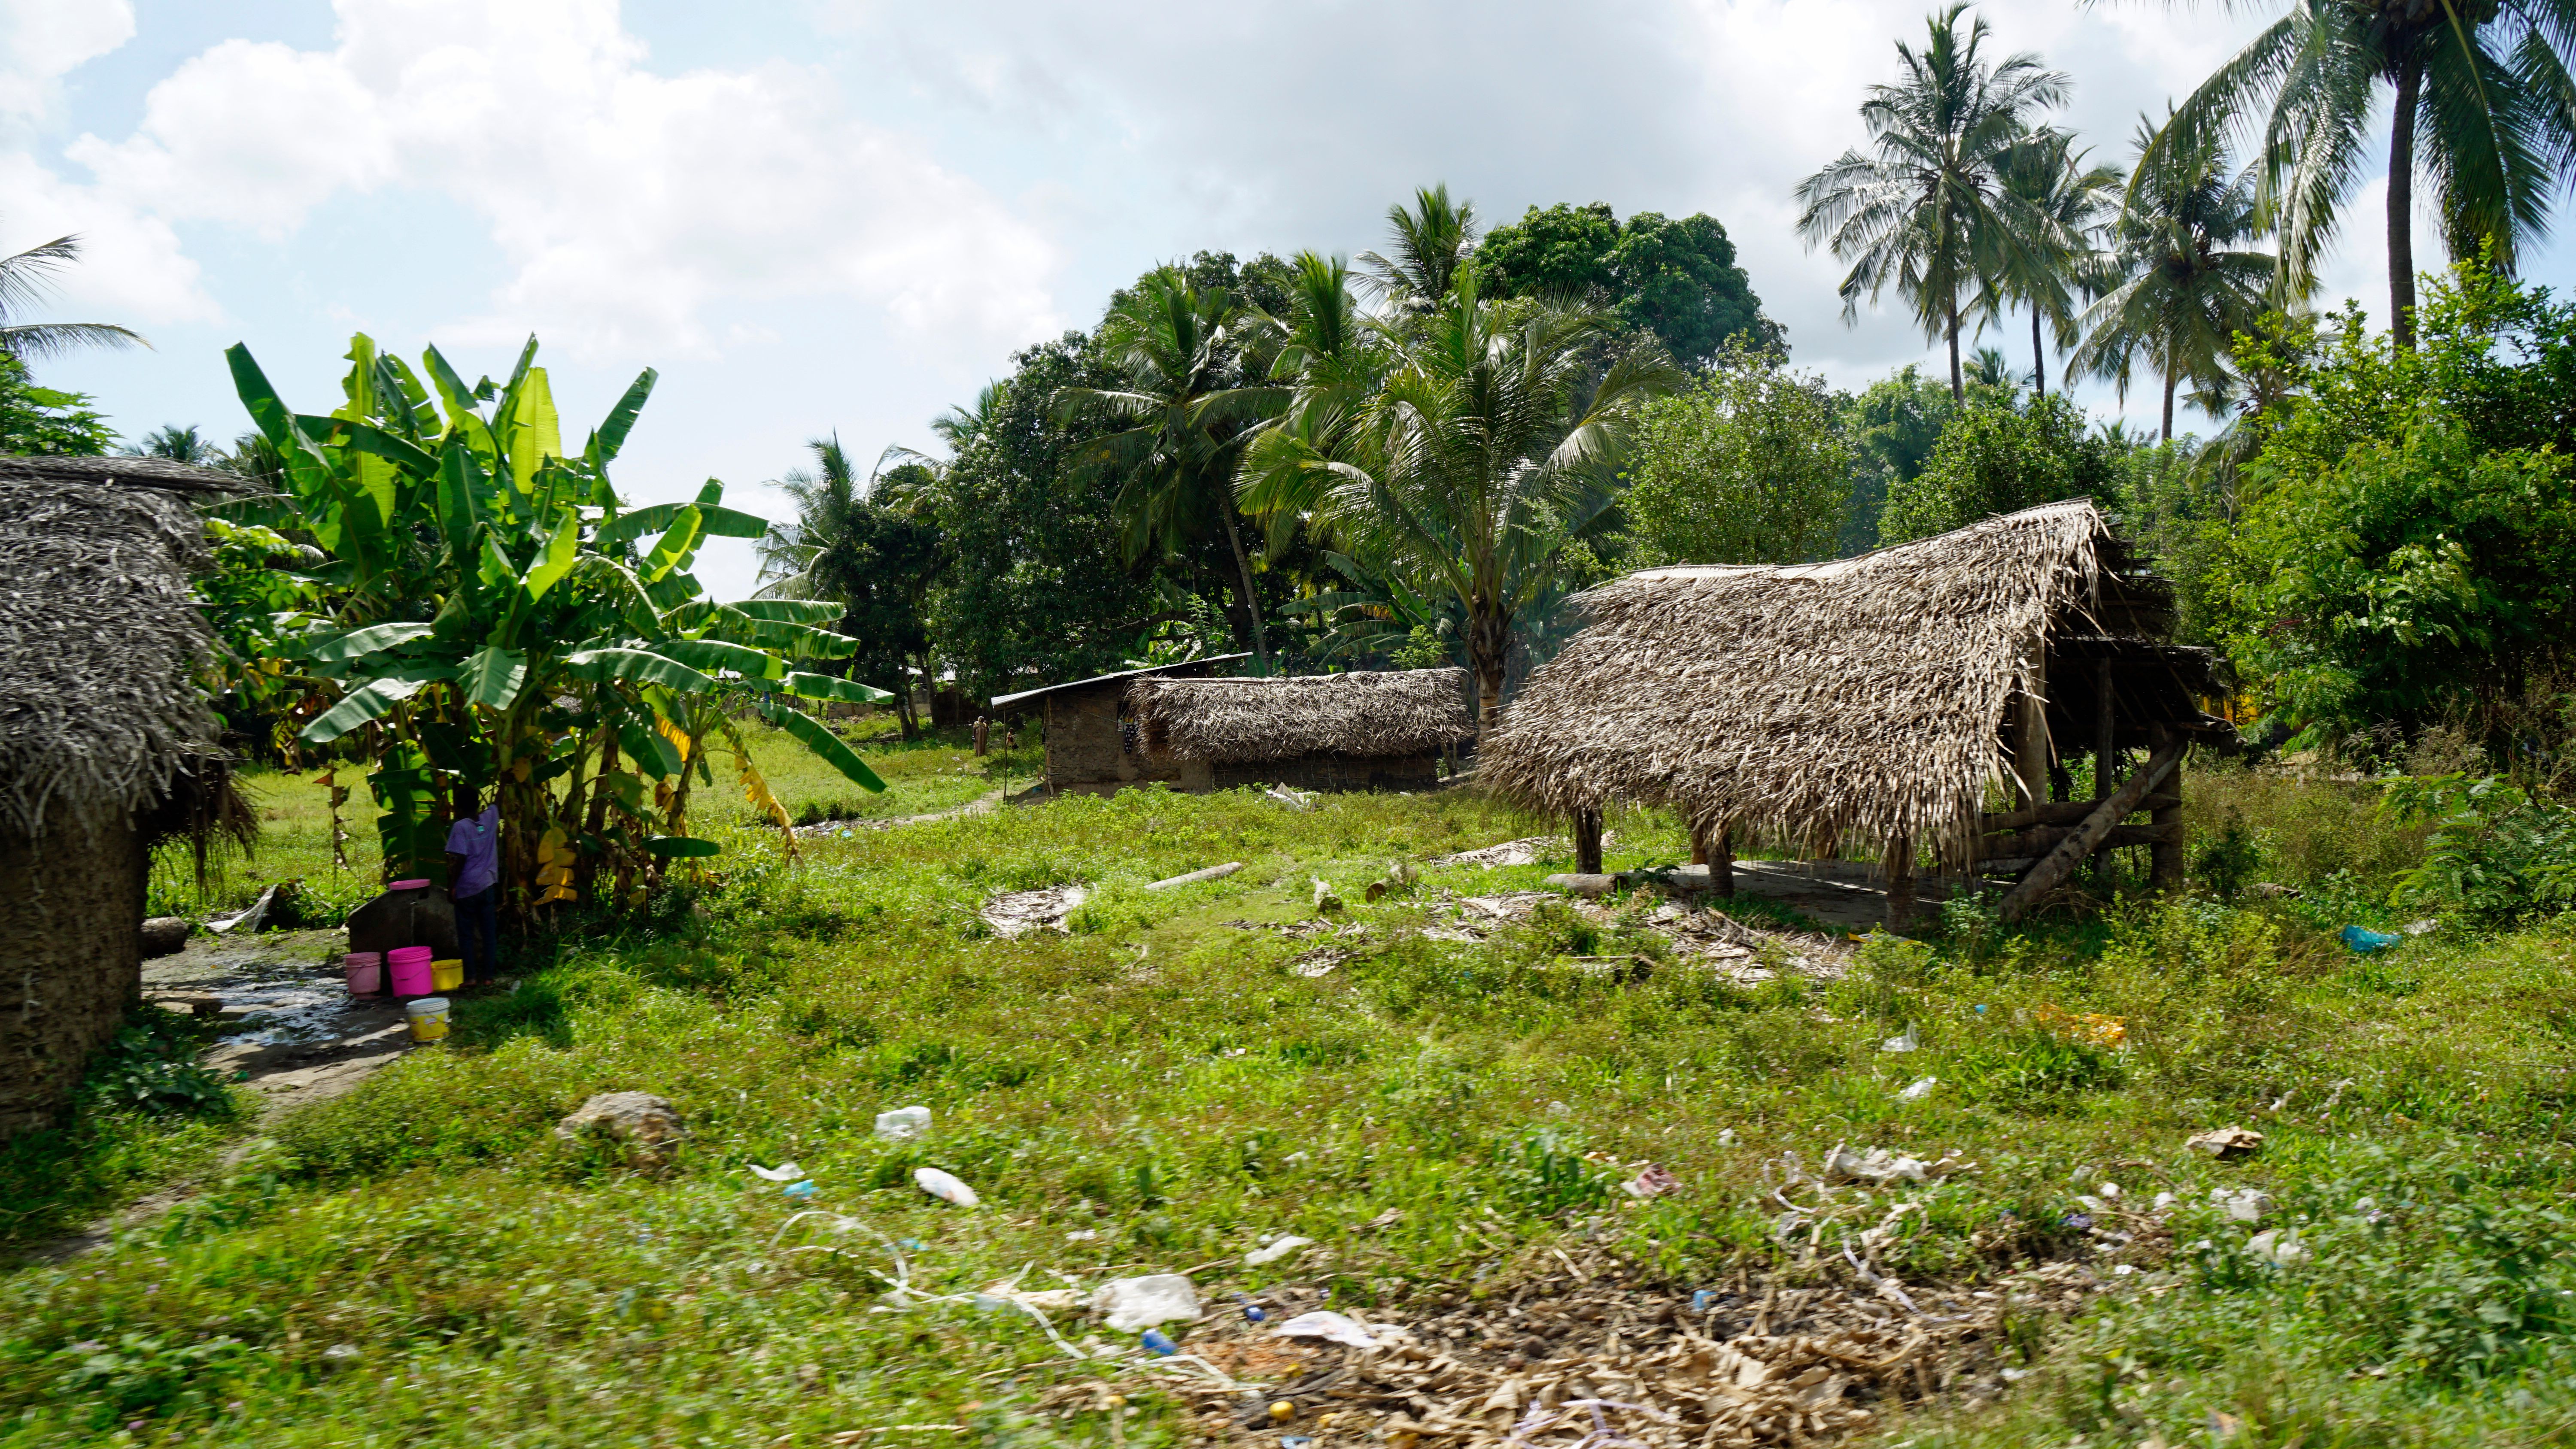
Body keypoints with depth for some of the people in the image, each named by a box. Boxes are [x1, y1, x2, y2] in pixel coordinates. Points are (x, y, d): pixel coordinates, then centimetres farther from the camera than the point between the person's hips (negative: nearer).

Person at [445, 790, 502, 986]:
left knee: (466, 934, 6)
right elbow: (498, 803, 22)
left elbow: (460, 860, -16)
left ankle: (470, 976, 5)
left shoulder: (460, 827, -12)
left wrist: (451, 886, -9)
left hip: (466, 888, -4)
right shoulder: (490, 819, 0)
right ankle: (488, 975, 7)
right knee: (489, 933, 6)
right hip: (488, 886, 4)